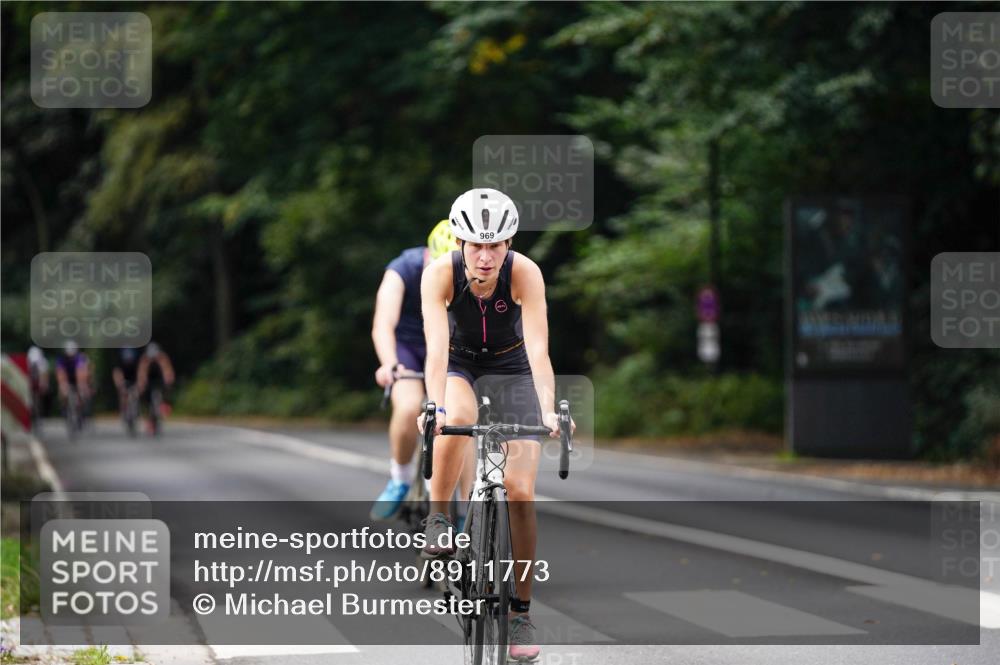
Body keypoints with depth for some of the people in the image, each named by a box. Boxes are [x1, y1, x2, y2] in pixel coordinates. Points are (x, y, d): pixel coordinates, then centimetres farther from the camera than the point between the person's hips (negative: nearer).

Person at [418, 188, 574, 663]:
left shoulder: (525, 273, -29)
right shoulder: (440, 274, -28)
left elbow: (538, 348, -36)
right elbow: (436, 346, -37)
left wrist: (548, 410, -51)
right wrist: (434, 406, -53)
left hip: (511, 369, 0)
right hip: (459, 366, 0)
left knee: (520, 490, -10)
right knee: (456, 420, -37)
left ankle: (521, 611, 1)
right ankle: (438, 518, -14)